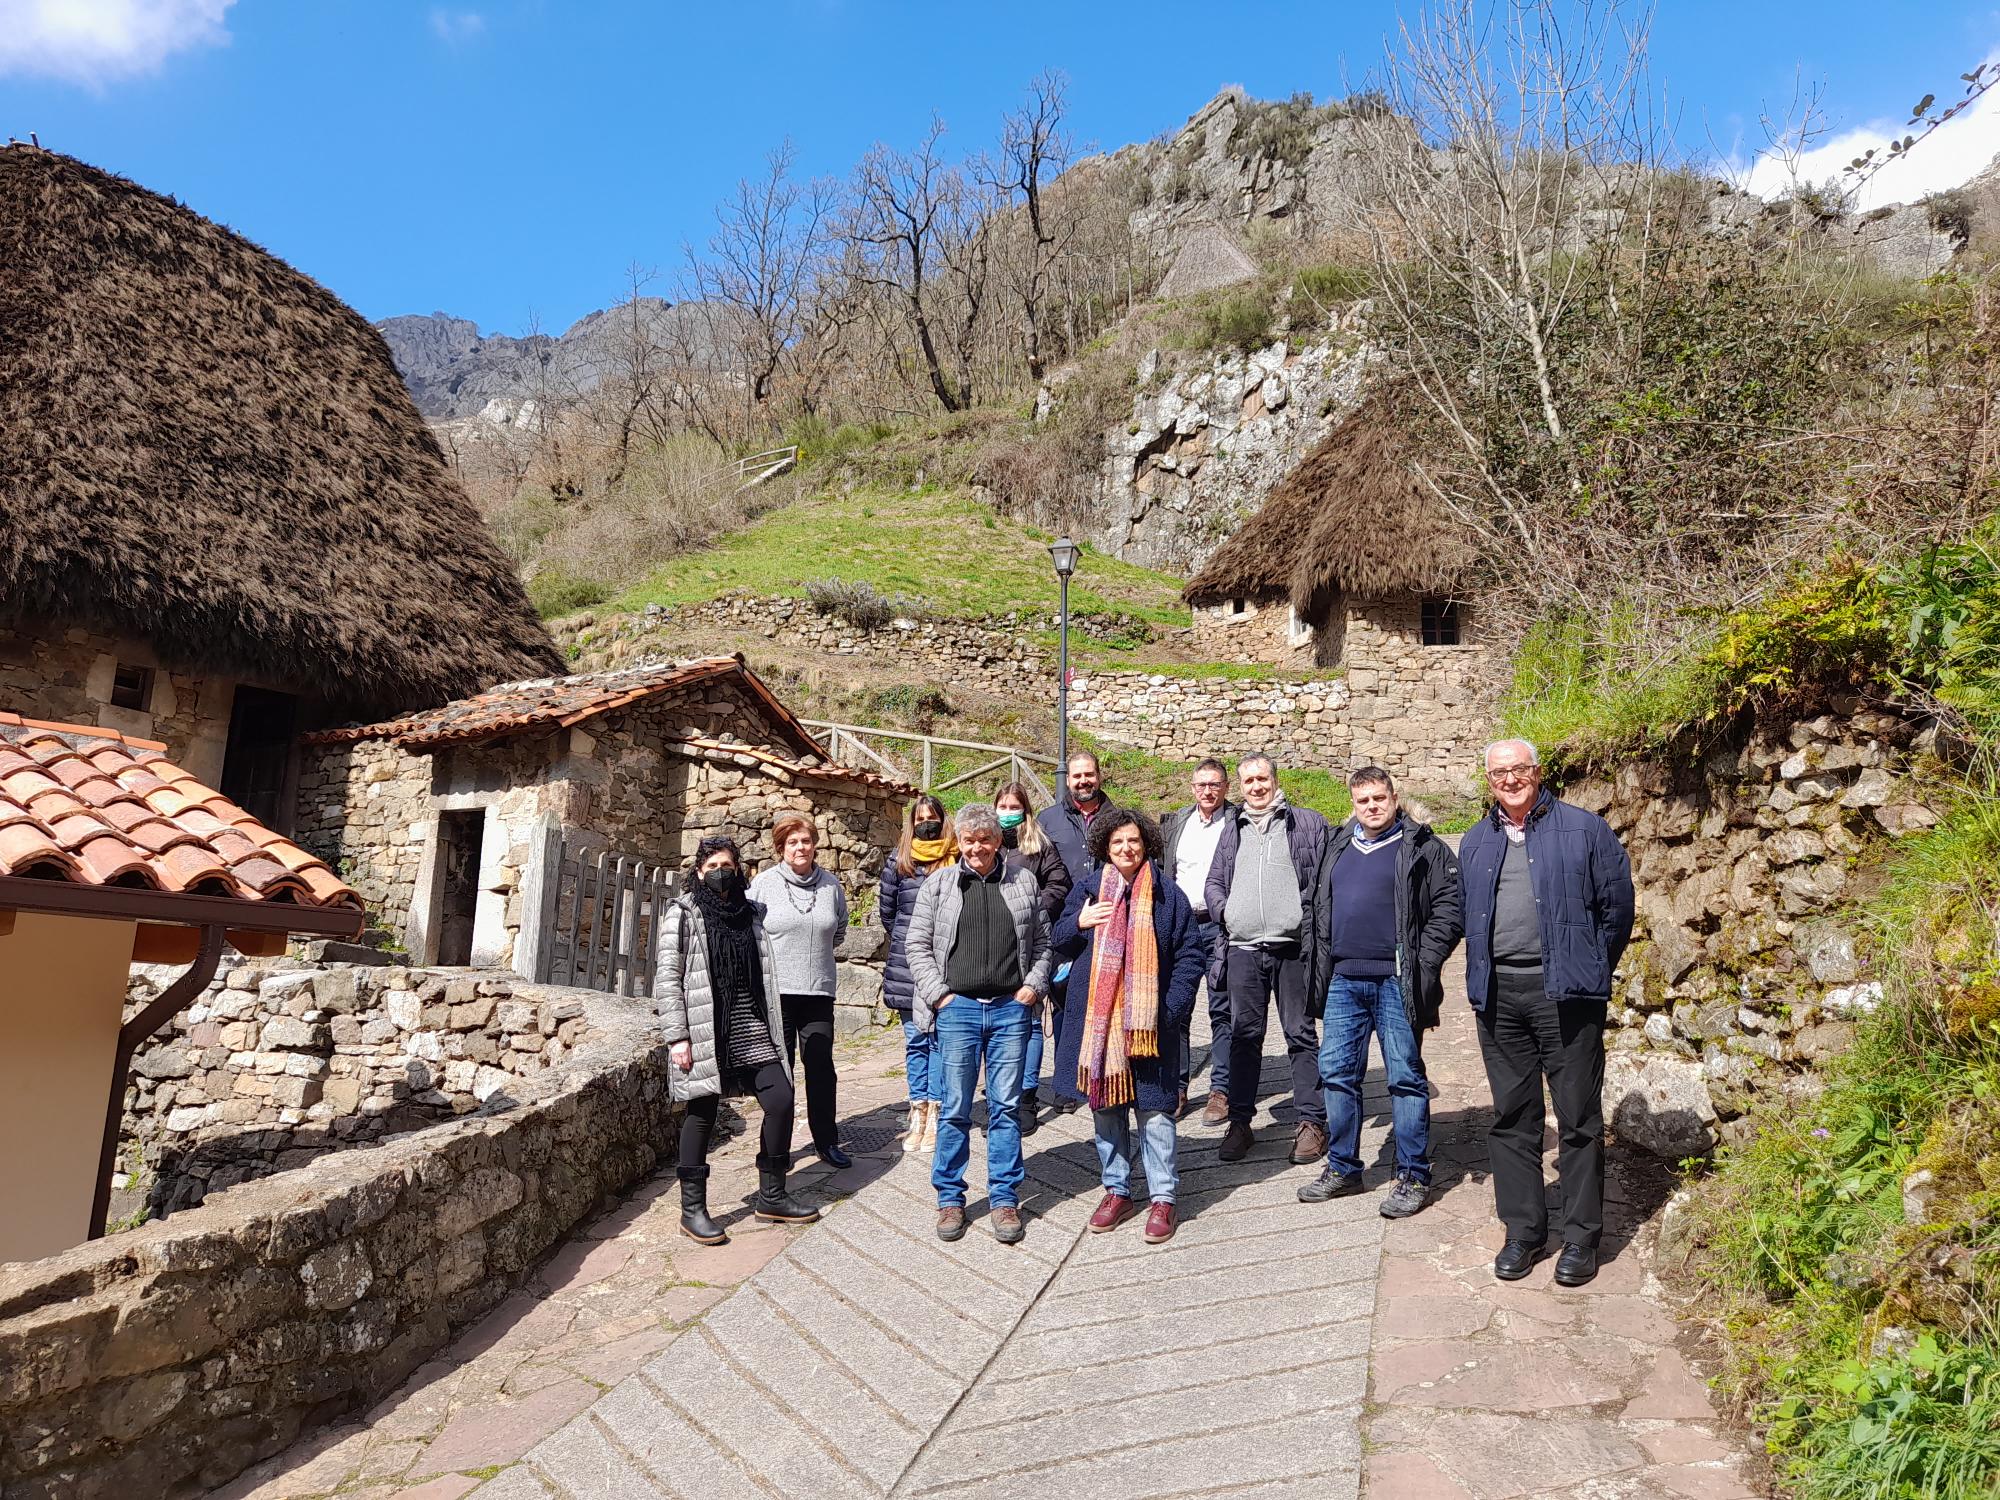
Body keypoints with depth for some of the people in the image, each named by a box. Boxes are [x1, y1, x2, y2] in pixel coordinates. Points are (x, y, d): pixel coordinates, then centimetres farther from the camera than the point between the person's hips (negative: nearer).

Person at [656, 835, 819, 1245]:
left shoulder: (751, 913, 13)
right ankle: (692, 1210, 15)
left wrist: (770, 1026, 16)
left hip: (751, 1029, 5)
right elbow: (668, 978, -6)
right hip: (704, 1031, -5)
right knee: (701, 1115, 2)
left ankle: (771, 1196, 16)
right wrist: (677, 1037, -13)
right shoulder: (683, 914, -2)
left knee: (781, 1100, 1)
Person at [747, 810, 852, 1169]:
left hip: (819, 992, 2)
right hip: (776, 991, -2)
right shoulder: (764, 884, -4)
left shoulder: (830, 884, 4)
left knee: (821, 1069, 8)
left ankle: (827, 1142, 19)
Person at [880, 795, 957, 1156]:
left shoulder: (956, 860, 0)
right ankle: (918, 1114, 14)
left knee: (940, 1039, 3)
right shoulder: (898, 861, 5)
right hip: (907, 966, 2)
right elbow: (885, 909, 12)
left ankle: (935, 1116, 8)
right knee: (915, 1040, 7)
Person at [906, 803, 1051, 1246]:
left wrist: (1033, 985, 1)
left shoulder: (1023, 882, 9)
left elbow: (1041, 941, 13)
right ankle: (950, 1197, 16)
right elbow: (918, 945, 5)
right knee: (955, 1108, 4)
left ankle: (1005, 1198, 15)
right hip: (957, 1008, -1)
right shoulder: (938, 884, 5)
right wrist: (938, 994, -4)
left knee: (1006, 1106, 4)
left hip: (1011, 1009, 1)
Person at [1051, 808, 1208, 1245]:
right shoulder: (1087, 893, 8)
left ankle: (1163, 1198, 10)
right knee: (1104, 1106, 10)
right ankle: (1117, 1192, 23)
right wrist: (1079, 923, -8)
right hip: (1097, 1019, 3)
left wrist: (1173, 1005, -8)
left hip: (1149, 1023, -3)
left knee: (1154, 1110, -2)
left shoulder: (1168, 895, 1)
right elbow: (1058, 943, 13)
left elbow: (1192, 954, 1)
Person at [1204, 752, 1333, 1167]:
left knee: (1301, 1034, 3)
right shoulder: (1232, 829, 16)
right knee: (1244, 1035, 8)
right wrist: (1224, 909, 1)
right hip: (1242, 949, 4)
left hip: (1292, 948, -3)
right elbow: (1214, 881, 20)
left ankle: (1312, 1122, 12)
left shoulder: (1307, 823, 4)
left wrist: (1311, 919, -10)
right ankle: (1239, 1121, 17)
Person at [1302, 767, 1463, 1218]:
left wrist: (1424, 965, -13)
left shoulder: (1423, 849, -2)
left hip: (1396, 982, -6)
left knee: (1406, 1077, 1)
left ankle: (1413, 1176, 12)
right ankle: (1342, 1169, 22)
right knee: (1336, 1073, 9)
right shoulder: (1339, 847, 16)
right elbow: (1324, 908, 22)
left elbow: (1448, 908, -8)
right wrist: (1324, 961, 14)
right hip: (1344, 981, 6)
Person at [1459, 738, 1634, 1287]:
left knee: (1578, 1116, 2)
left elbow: (1617, 905, 1)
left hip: (1564, 991, -4)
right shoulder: (1475, 842, 14)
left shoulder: (1584, 829, 1)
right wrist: (1485, 972, 12)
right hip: (1498, 994, 4)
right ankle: (1523, 1231, 19)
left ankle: (1581, 1238, 13)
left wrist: (1590, 971, 4)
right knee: (1512, 1116, 9)